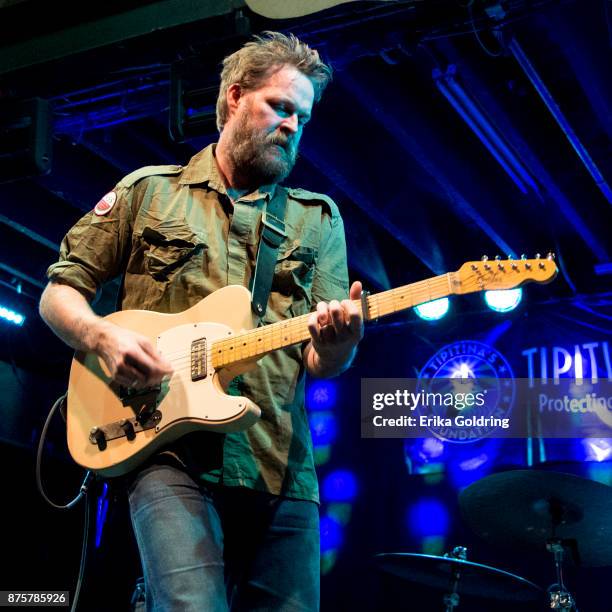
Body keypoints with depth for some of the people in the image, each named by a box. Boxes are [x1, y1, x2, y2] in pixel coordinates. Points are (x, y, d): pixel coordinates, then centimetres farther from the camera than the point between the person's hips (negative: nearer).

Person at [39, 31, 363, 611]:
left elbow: (321, 362, 8)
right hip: (170, 451, -3)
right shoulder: (148, 191, 10)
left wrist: (336, 343, -15)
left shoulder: (319, 219, 15)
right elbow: (58, 294, 11)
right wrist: (102, 336, -10)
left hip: (281, 467, 4)